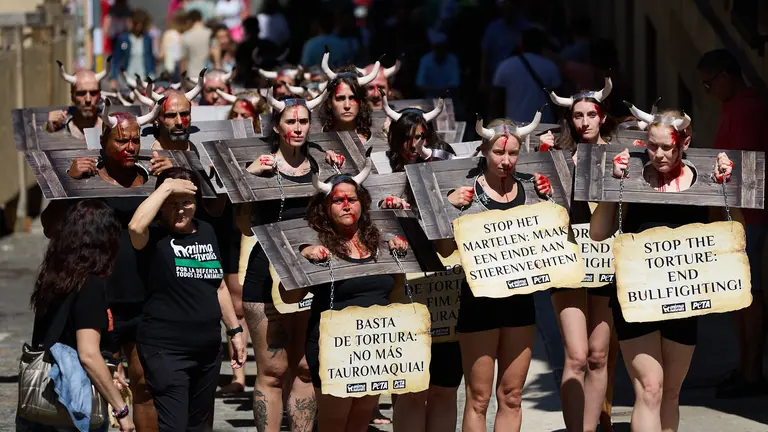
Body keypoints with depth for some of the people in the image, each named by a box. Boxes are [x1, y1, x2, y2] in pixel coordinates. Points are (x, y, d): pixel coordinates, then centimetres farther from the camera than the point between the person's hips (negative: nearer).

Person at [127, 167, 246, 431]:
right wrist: (166, 188, -25)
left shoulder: (206, 232, 10)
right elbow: (135, 226, -35)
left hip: (208, 349, 7)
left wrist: (235, 330, 19)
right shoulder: (154, 236, -10)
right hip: (166, 350, -7)